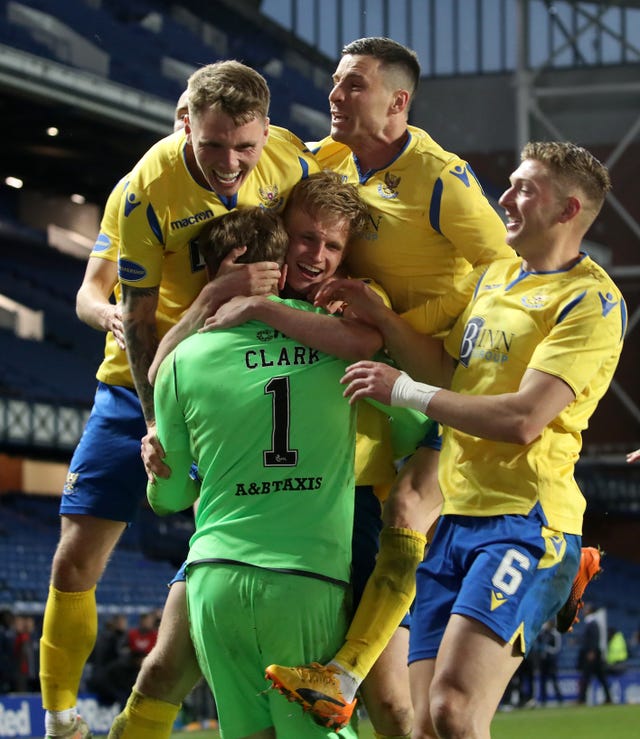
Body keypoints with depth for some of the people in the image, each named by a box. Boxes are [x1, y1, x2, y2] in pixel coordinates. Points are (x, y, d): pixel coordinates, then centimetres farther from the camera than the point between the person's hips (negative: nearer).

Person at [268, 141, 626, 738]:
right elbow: (446, 371, 23)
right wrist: (380, 318, 9)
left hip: (522, 522, -8)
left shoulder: (593, 300, -7)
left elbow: (522, 419, -17)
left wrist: (405, 391, -11)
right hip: (452, 520, 8)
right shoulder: (497, 275, 20)